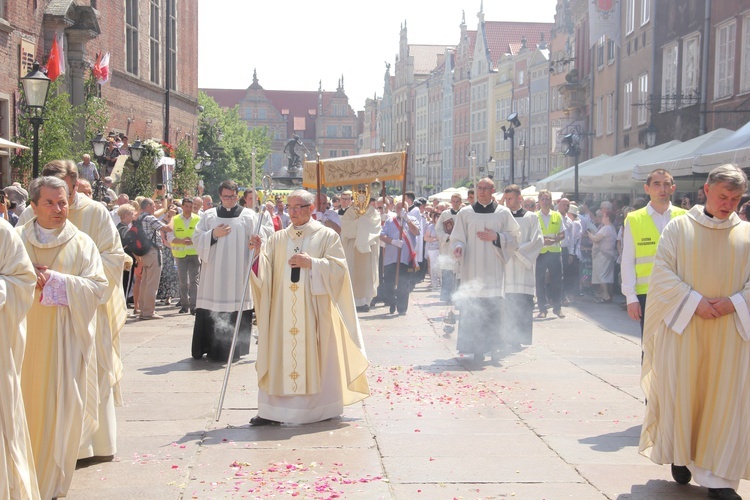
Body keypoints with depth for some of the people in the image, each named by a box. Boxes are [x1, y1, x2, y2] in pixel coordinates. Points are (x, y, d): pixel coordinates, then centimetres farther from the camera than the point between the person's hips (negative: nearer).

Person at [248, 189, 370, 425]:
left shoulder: (327, 236, 4)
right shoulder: (278, 239, 13)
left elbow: (338, 268, -5)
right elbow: (266, 271, 5)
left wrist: (311, 262, -15)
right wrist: (259, 252, -12)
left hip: (314, 307, -3)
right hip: (283, 308, 3)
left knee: (313, 352, -1)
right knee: (279, 353, -1)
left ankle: (320, 406, 9)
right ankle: (272, 409, -1)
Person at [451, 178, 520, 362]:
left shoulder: (503, 213, 7)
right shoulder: (465, 213, 7)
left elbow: (514, 237, 8)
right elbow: (457, 238, 7)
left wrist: (496, 237, -8)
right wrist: (458, 248, -14)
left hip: (493, 269, 0)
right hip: (472, 269, 0)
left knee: (494, 310, -4)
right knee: (472, 309, -3)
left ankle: (494, 347, 5)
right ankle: (477, 348, 3)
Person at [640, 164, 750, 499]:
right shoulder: (679, 228, 2)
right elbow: (662, 272, -4)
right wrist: (694, 301, -15)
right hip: (684, 326, -1)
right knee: (679, 392, 1)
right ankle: (680, 455, 24)